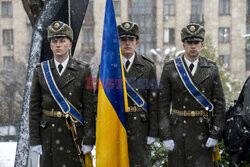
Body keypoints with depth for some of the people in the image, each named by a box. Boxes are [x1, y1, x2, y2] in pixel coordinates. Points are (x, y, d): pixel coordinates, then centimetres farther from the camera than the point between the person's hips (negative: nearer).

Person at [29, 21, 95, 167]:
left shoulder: (83, 71, 0)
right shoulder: (41, 71, 5)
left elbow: (89, 107, -2)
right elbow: (34, 108, 5)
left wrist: (89, 140, -6)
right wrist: (34, 140, 0)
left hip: (74, 133, -1)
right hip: (48, 133, 2)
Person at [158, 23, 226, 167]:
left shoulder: (212, 69, 4)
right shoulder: (170, 68, 1)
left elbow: (219, 103, 4)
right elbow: (163, 103, 0)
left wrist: (215, 135, -3)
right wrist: (165, 136, -6)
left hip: (203, 130, 0)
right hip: (177, 130, 0)